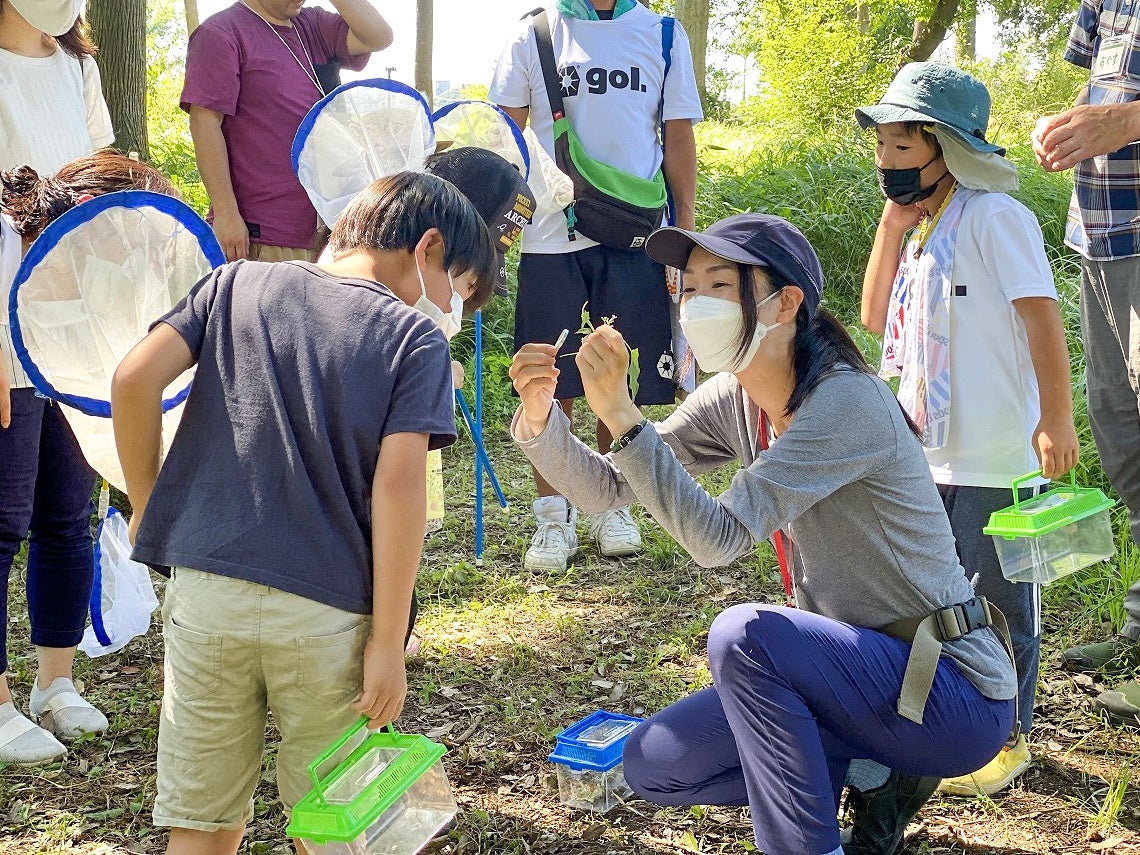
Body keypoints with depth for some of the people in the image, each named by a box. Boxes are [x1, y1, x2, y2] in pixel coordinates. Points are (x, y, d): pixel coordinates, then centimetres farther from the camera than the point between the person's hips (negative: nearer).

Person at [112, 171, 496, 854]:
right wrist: (388, 642, -8)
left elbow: (134, 379, 0)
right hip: (326, 613, -3)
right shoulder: (418, 337, 1)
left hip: (205, 590, 3)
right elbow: (398, 485, -10)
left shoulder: (239, 281, 11)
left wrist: (148, 503, 12)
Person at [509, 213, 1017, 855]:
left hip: (956, 699, -8)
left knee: (745, 633, -31)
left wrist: (620, 413, -34)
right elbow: (607, 489, -1)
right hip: (858, 670, 8)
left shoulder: (848, 403, -25)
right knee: (652, 765, 1)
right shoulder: (732, 400, 0)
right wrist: (541, 416, -18)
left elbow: (719, 538, -33)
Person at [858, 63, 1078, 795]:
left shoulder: (994, 217, -14)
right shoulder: (922, 225, 12)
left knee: (995, 599, 3)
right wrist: (892, 230, 3)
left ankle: (1006, 738, 18)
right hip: (928, 453, 9)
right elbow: (877, 319, 12)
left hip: (996, 457, -8)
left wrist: (1057, 419, -22)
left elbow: (1041, 315, -18)